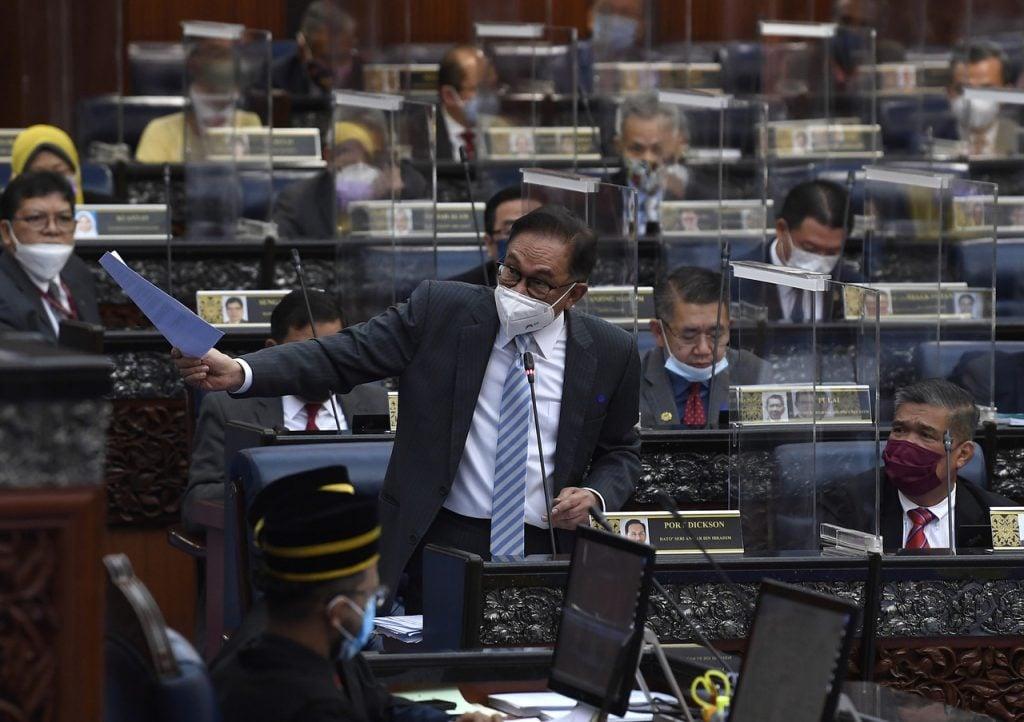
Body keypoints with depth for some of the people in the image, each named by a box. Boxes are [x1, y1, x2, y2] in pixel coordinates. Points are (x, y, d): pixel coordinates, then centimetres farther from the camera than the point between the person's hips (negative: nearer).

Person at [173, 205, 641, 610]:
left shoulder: (611, 352, 2)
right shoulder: (439, 310, -3)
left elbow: (620, 453, 15)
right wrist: (237, 373, -23)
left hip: (543, 552, 1)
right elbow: (342, 357, -8)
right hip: (442, 545, -1)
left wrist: (596, 496, -8)